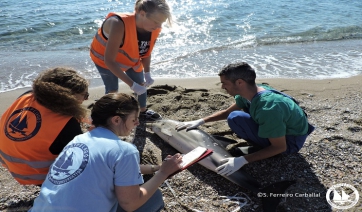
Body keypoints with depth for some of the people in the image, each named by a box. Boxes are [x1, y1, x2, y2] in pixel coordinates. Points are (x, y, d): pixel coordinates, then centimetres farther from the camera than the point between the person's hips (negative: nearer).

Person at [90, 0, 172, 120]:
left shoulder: (154, 29, -24)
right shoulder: (119, 25, -44)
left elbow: (146, 52, -4)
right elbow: (109, 60, -41)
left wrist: (147, 73, -14)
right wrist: (132, 84, -41)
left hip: (131, 58, 6)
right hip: (104, 57, -5)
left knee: (141, 84, 13)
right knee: (112, 90, -6)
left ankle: (143, 111, 39)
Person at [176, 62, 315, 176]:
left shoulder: (268, 108, -35)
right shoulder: (250, 92, -10)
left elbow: (280, 147, -27)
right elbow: (227, 112, 8)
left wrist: (243, 160, -32)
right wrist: (200, 122, 3)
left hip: (291, 140, -8)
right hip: (280, 126, 8)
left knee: (235, 119, -26)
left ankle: (262, 150, -5)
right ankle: (262, 148, 8)